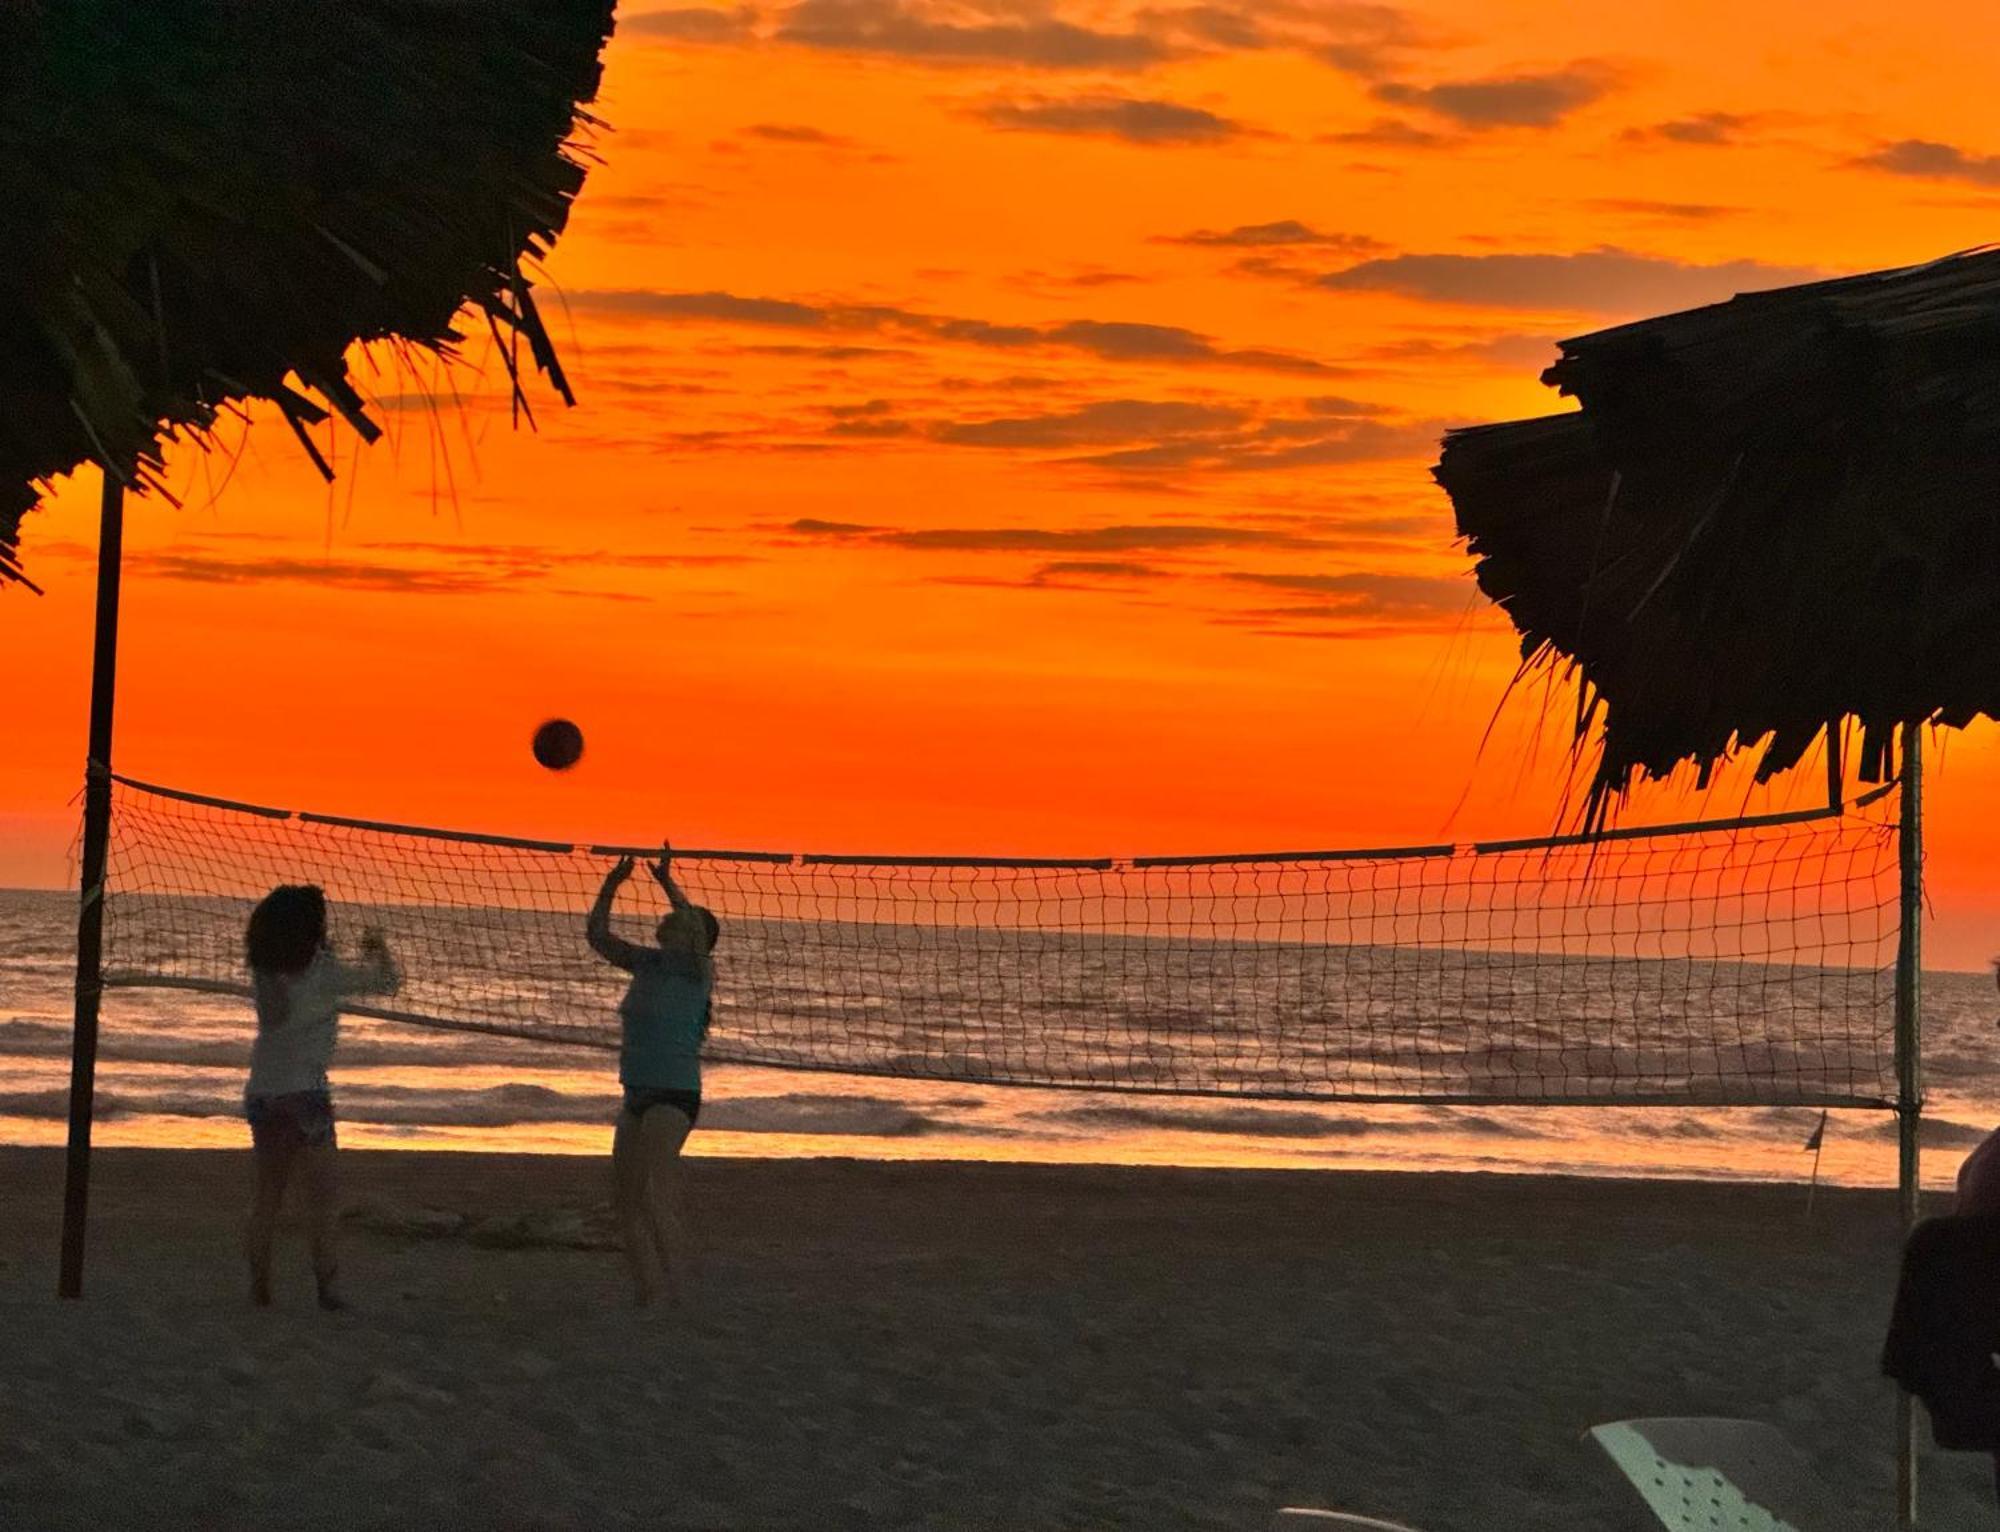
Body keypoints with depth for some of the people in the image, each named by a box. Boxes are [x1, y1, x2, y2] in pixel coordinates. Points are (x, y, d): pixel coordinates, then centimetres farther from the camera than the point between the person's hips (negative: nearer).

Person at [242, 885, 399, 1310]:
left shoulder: (264, 974, 5)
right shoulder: (323, 972, -11)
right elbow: (387, 982, -4)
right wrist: (378, 949, 16)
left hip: (261, 1094, 6)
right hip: (303, 1091, -6)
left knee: (268, 1194, 12)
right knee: (321, 1194, -4)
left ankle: (259, 1285, 11)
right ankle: (328, 1285, -10)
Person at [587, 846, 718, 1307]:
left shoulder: (695, 969, -8)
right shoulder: (649, 964, 11)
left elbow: (697, 926, -28)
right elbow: (598, 936, 14)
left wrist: (668, 883, -29)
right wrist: (610, 886, 2)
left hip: (673, 1096, -8)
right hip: (637, 1096, 8)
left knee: (657, 1194, -21)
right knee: (628, 1196, 10)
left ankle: (676, 1291, -27)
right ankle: (642, 1290, 19)